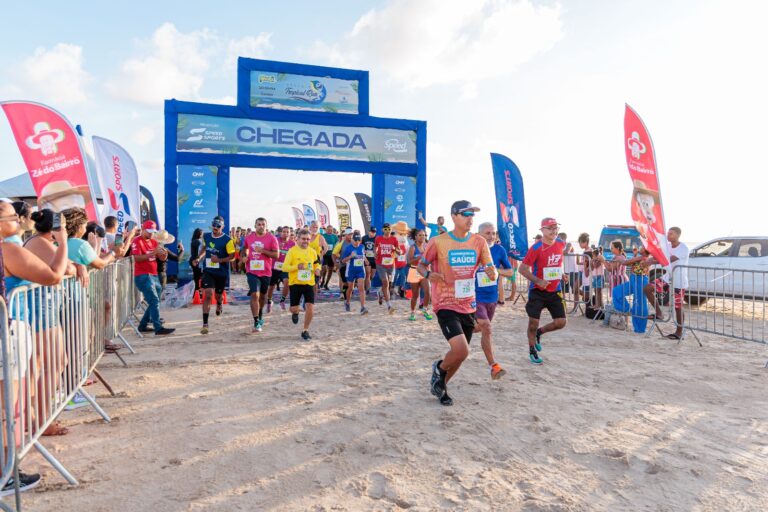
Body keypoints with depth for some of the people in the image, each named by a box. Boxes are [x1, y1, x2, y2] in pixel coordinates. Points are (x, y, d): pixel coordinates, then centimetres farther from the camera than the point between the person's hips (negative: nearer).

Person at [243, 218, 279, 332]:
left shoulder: (271, 238, -6)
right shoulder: (248, 237, 3)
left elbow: (276, 254, -10)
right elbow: (245, 249, 23)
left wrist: (263, 251, -21)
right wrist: (244, 256, 2)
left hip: (266, 272, 0)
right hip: (252, 271, 0)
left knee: (262, 295, 18)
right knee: (254, 295, -13)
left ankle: (260, 315, 44)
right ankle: (256, 322, -10)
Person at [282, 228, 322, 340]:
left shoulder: (312, 251, 5)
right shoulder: (292, 251, -7)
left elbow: (317, 264, 20)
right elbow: (284, 267, -11)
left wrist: (317, 269, -3)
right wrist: (297, 266, -27)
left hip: (309, 283, 2)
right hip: (295, 283, -2)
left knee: (310, 308, -8)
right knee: (294, 309, 2)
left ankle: (305, 330, 12)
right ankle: (295, 313, 42)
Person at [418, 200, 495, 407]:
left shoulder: (479, 242, 1)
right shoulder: (438, 242, -10)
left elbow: (492, 272, 2)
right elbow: (421, 265, 2)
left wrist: (492, 273, -22)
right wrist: (429, 274, -20)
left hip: (468, 306, 5)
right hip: (446, 305, -5)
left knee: (460, 353, 15)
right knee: (461, 351, -20)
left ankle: (440, 385, 41)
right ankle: (440, 367, 14)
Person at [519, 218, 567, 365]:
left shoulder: (561, 244, 0)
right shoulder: (536, 248, -16)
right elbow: (523, 269, -15)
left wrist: (561, 274, 16)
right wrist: (538, 281, -25)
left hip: (555, 291, 5)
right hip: (537, 291, -4)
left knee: (560, 322, 0)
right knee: (533, 322, 2)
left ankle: (539, 333, 28)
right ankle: (532, 351, 24)